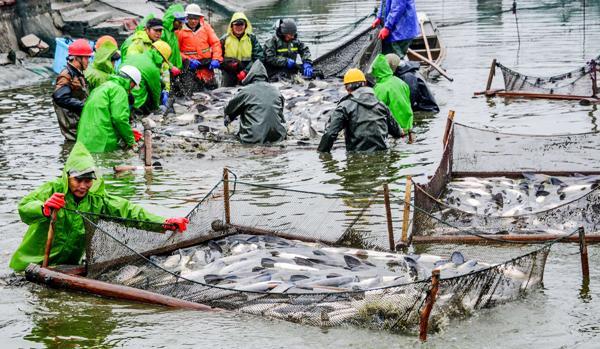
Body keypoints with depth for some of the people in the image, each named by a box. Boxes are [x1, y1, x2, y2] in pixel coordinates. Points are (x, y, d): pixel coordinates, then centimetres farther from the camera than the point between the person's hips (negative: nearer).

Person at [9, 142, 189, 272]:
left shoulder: (98, 199, -1)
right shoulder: (51, 190, -14)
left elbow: (129, 211, -7)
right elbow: (24, 209, -30)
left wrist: (165, 223, -20)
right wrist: (44, 209, -54)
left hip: (70, 264, 4)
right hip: (34, 263, -4)